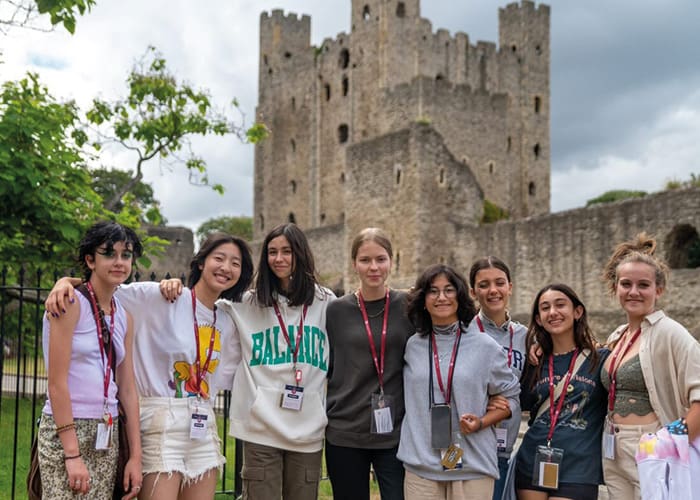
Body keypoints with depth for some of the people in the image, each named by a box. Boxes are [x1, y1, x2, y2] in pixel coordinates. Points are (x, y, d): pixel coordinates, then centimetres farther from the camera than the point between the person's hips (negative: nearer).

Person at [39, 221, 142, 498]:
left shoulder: (124, 317, 11)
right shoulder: (71, 303, -9)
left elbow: (127, 390, 11)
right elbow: (57, 382, -14)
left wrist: (136, 456, 7)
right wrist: (72, 454, -17)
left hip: (107, 436, 6)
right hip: (65, 429, -6)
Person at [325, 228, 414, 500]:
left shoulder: (408, 307, 2)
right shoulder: (336, 311, 2)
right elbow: (324, 369, 10)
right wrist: (323, 414, 4)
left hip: (395, 433, 0)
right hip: (344, 434, 1)